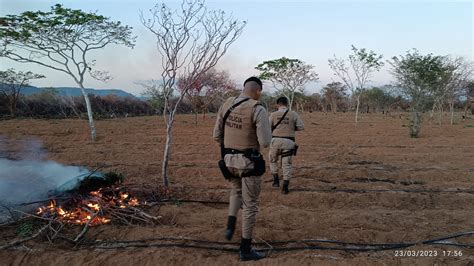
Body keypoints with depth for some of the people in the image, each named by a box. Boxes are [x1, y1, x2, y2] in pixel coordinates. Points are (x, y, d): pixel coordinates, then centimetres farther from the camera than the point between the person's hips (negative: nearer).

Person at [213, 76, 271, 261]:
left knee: (236, 190, 35)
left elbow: (217, 136, 5)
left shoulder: (226, 105, 1)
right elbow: (265, 142, -21)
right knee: (250, 204, 8)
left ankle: (230, 226, 22)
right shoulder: (258, 109, -17)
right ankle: (245, 249, 16)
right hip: (250, 162, -5)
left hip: (229, 160, 6)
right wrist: (266, 129, 2)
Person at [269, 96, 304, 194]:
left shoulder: (273, 114, -1)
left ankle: (276, 180, 22)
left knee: (273, 160, 24)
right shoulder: (293, 114, 0)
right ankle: (285, 186, 4)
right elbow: (301, 127, -2)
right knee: (287, 164, 8)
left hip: (276, 141, 0)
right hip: (288, 142, 0)